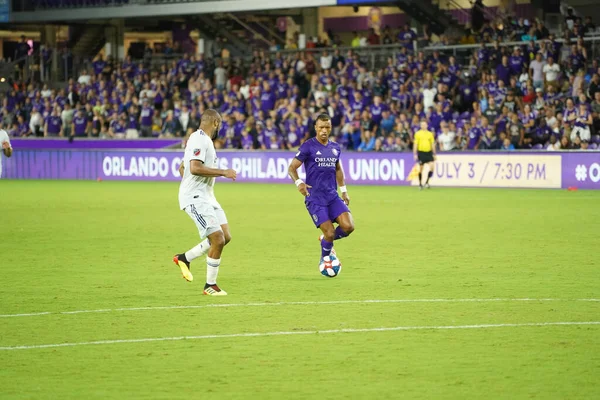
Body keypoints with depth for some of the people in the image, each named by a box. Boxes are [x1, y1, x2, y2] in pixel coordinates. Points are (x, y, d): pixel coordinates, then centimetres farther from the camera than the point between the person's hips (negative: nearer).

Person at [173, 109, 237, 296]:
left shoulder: (201, 139, 17)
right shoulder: (200, 140, -15)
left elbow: (182, 168, 26)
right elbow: (195, 168, -27)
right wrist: (223, 172, -21)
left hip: (206, 196, 10)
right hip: (195, 198, -10)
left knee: (225, 237, 6)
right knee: (218, 239, -12)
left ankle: (184, 258, 19)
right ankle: (210, 286, 1)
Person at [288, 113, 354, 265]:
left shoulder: (335, 148, 10)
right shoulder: (308, 146, -7)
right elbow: (292, 168, -7)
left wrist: (344, 190, 20)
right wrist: (299, 182, -26)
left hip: (332, 196, 5)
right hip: (314, 199, -5)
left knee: (348, 226, -14)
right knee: (330, 233, -12)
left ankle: (326, 240, 18)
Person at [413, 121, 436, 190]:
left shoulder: (430, 134, 8)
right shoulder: (418, 134, 1)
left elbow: (433, 144, 13)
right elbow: (415, 144, 0)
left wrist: (434, 154, 10)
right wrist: (415, 154, -6)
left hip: (429, 152, 2)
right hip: (421, 152, -2)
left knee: (432, 166, -14)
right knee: (421, 168, 2)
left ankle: (427, 182, -1)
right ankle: (420, 184, 14)